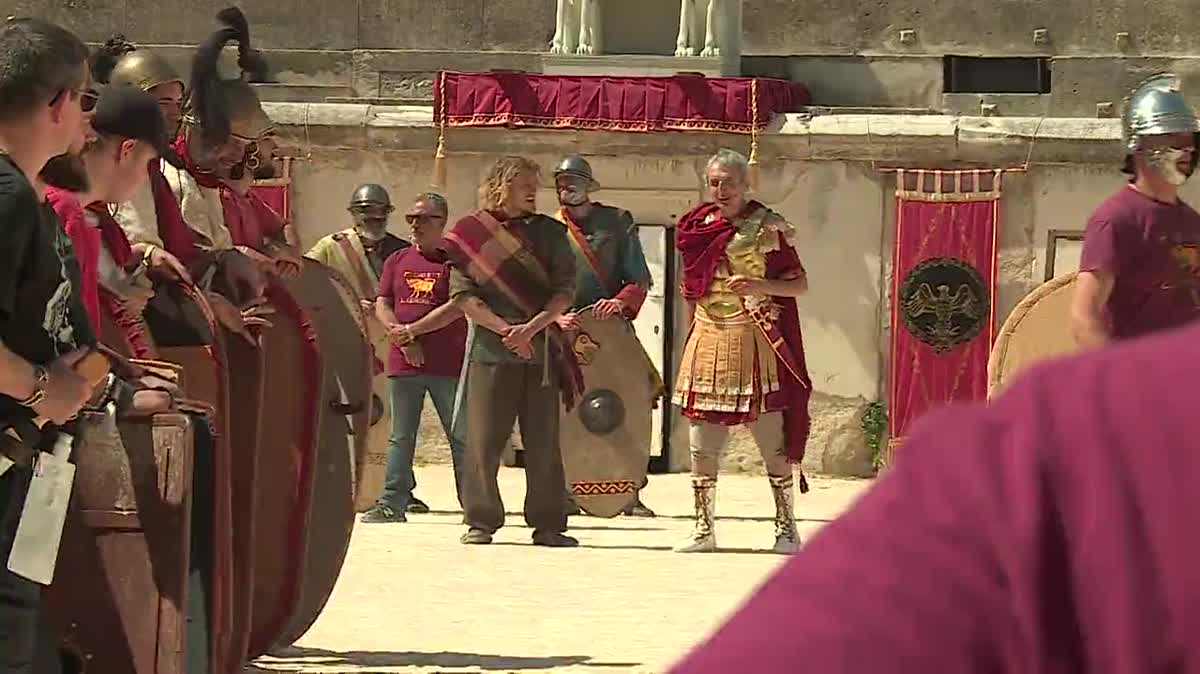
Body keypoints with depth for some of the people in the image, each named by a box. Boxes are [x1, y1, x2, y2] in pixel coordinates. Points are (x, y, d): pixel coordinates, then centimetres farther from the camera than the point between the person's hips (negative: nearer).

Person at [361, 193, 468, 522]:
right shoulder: (398, 261, 14)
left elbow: (456, 307, -12)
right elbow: (382, 305, 8)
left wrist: (412, 329, -13)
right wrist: (403, 337, -8)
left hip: (448, 365, -4)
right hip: (404, 363, 4)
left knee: (461, 436, 0)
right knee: (401, 437, 5)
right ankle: (392, 503, 7)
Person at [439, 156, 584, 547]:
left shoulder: (549, 232, 9)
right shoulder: (471, 232, 4)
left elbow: (565, 288, 2)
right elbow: (463, 294, -2)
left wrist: (532, 327, -14)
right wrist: (505, 330, -14)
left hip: (541, 350, 2)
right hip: (490, 350, -1)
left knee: (544, 440, 2)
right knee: (484, 438, -2)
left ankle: (547, 524, 6)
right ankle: (481, 521, 7)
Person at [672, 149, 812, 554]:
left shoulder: (766, 228, -3)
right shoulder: (697, 227, 12)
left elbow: (800, 284, -3)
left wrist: (760, 285, -19)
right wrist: (692, 333, 13)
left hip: (753, 339, -5)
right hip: (709, 339, 5)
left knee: (772, 438, -5)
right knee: (701, 444, 3)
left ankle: (786, 527, 2)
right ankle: (703, 530, 9)